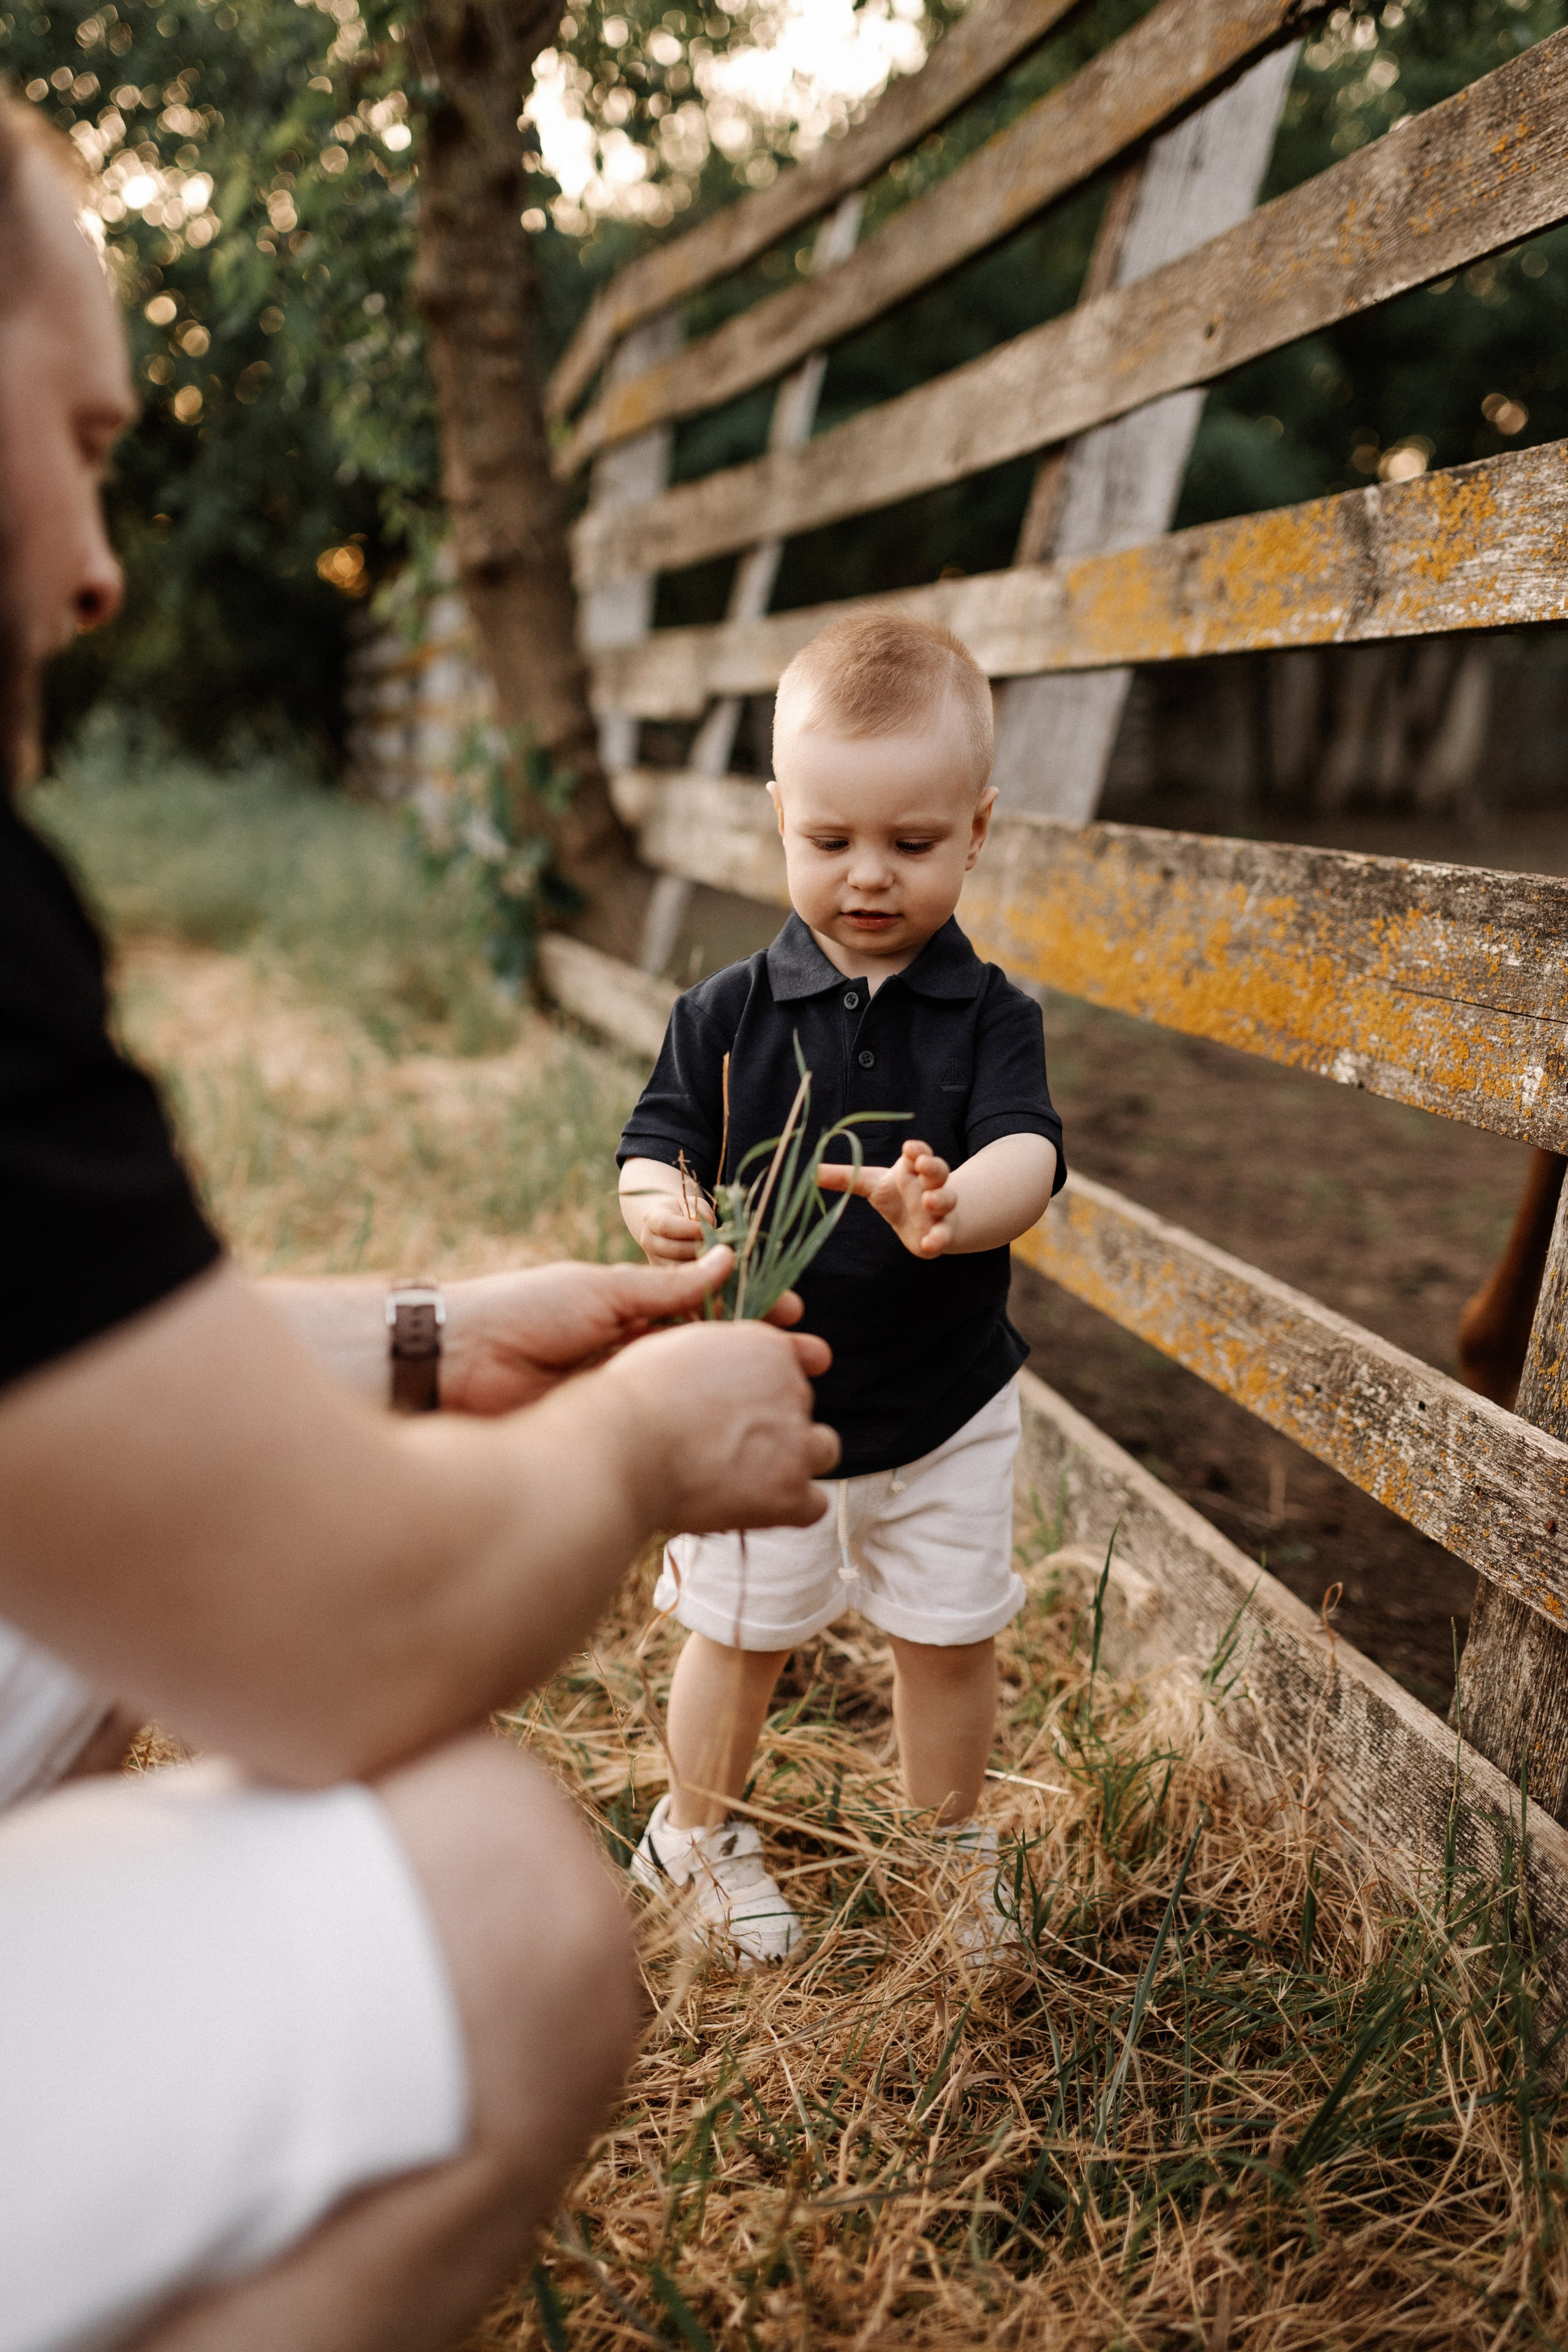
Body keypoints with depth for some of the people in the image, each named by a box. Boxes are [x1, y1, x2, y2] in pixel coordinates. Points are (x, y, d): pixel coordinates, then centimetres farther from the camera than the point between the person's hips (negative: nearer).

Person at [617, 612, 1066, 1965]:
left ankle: (952, 1842, 43)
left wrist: (955, 1209, -49)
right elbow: (657, 1140, -8)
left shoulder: (990, 1017, -11)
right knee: (741, 1638, 15)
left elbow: (1028, 1154, -25)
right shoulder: (728, 1014, -8)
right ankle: (699, 1829, 43)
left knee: (950, 1641, 15)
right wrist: (659, 1206, -33)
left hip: (943, 1408, 1)